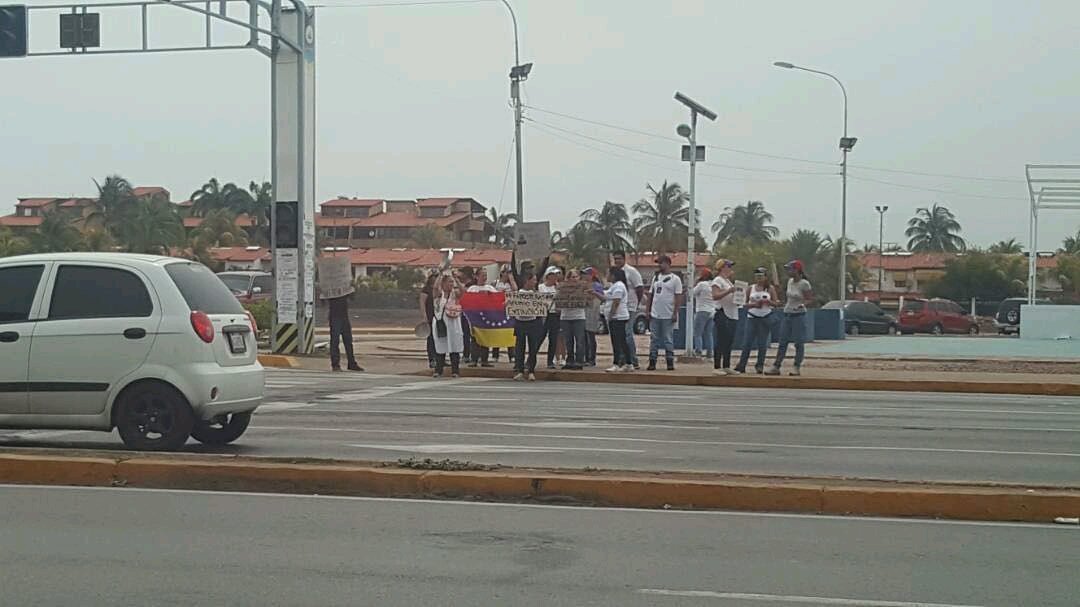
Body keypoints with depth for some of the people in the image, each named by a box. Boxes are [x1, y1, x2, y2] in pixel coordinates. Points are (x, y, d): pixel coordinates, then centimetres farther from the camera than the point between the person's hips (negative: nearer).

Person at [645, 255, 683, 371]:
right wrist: (647, 310, 7)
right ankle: (652, 362, 8)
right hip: (654, 315, 5)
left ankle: (670, 362, 5)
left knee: (668, 340, -1)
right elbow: (650, 295, 15)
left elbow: (678, 297, -7)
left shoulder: (675, 279, -3)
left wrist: (675, 313, -14)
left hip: (668, 316, -5)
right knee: (654, 339, 6)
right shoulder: (656, 278, 14)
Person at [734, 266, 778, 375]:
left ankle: (760, 365, 12)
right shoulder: (751, 288, 6)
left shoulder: (770, 288, 3)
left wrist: (767, 301, -16)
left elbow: (775, 302, 2)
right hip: (752, 317, 1)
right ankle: (741, 365, -3)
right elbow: (746, 303, 8)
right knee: (747, 342, -4)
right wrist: (753, 304, -11)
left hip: (765, 317, -1)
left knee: (762, 343, 2)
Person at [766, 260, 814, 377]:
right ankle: (776, 367, 8)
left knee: (799, 343, -1)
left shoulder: (804, 284, -12)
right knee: (783, 342, 6)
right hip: (787, 314, 7)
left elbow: (809, 299, -10)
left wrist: (802, 304, -27)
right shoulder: (790, 281, 9)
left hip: (799, 315, -7)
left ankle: (797, 368, 5)